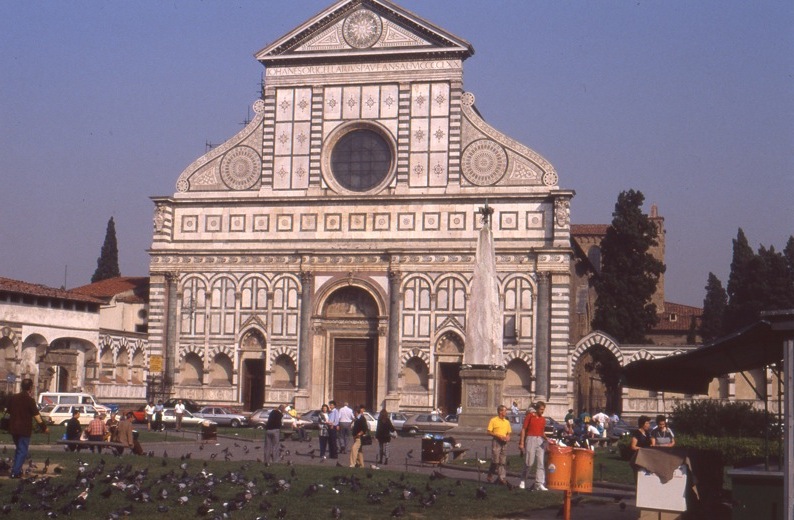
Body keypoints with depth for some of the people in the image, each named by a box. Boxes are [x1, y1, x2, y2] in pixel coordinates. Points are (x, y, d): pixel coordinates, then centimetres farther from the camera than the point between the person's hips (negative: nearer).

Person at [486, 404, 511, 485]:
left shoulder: (507, 422, 14)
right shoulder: (493, 420, -3)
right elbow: (489, 432, -6)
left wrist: (508, 437, -2)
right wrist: (499, 436, -16)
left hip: (504, 442, 5)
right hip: (496, 441, -5)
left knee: (502, 461, 2)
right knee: (495, 460, -8)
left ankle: (502, 478, 1)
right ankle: (490, 475, 9)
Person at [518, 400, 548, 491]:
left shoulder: (543, 419, 12)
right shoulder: (530, 416, -1)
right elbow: (523, 429, -1)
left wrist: (547, 439, -2)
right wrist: (521, 443, -6)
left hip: (540, 441, 4)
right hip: (531, 439, -4)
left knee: (541, 462, -2)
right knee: (529, 462, -2)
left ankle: (539, 484, -1)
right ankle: (523, 480, 18)